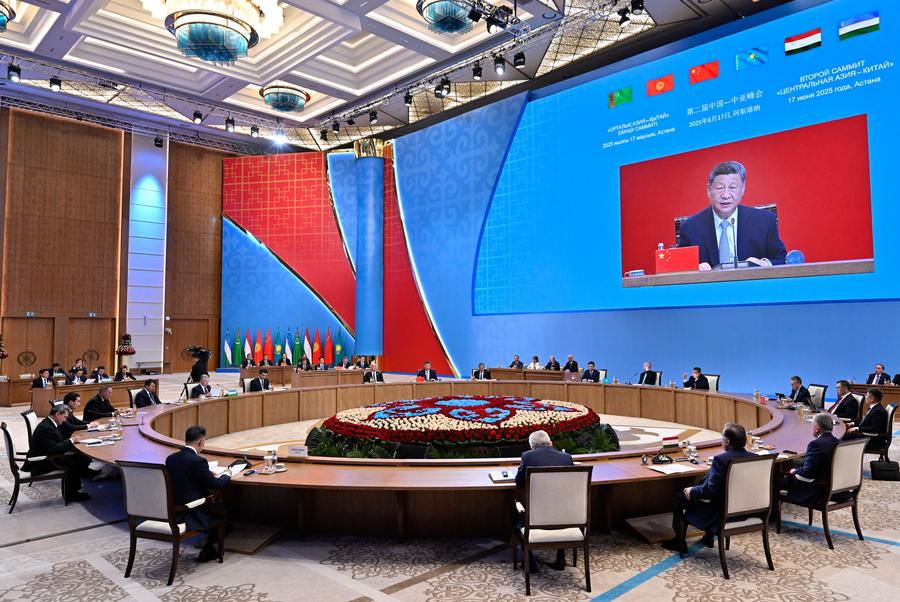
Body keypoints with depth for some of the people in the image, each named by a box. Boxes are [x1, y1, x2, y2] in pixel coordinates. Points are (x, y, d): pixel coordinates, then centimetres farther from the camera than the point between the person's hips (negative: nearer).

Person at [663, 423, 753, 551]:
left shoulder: (721, 459, -26)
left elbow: (710, 490, -26)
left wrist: (692, 491, -7)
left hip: (722, 514, -7)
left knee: (681, 497, 14)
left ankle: (679, 541, 27)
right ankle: (709, 537, 37)